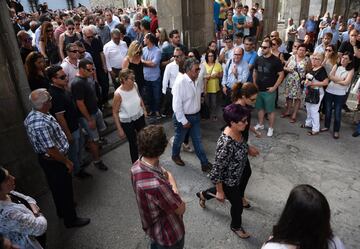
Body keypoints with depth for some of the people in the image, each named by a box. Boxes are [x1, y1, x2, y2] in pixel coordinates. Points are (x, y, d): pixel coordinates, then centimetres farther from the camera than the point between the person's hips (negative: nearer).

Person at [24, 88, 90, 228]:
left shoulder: (33, 115, -2)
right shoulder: (41, 124, -35)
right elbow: (51, 150, -30)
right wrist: (67, 162, -17)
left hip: (45, 158, 10)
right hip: (54, 161, -10)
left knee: (56, 187, 27)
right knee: (65, 189, 9)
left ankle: (62, 210, 50)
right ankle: (70, 219, 27)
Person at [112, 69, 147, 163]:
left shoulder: (135, 85, -14)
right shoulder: (118, 94, -28)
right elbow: (115, 113, -18)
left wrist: (144, 109, 14)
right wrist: (119, 129, -15)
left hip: (139, 117, 5)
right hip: (127, 122, -5)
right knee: (133, 143, 11)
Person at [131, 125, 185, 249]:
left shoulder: (138, 164, -19)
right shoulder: (155, 185, -46)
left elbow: (167, 174, -4)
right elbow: (181, 209, -28)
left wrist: (171, 191, -22)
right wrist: (174, 190, -11)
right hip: (168, 235, -7)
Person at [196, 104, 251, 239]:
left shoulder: (238, 132, -13)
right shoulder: (226, 144, -40)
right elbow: (217, 171, -29)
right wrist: (220, 192, -18)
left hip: (236, 176, 9)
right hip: (228, 181, -8)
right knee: (238, 205, 16)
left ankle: (203, 194, 59)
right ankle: (236, 226, 52)